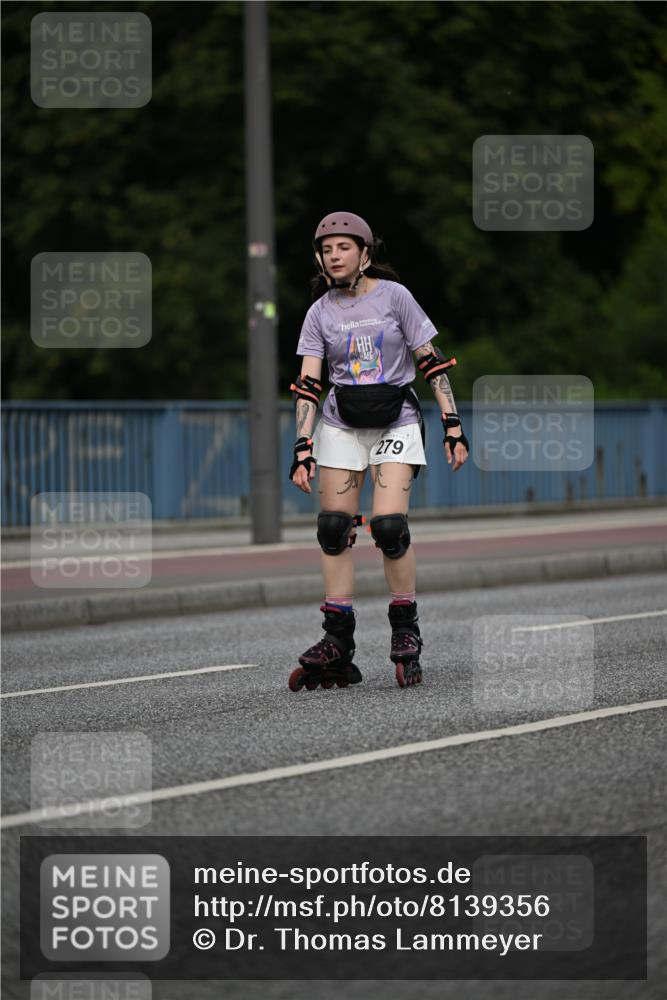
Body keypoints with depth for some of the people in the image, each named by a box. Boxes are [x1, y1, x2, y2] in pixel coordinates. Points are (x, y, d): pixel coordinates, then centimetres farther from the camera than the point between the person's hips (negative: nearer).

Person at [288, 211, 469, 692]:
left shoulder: (394, 296, -4)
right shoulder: (321, 312, 4)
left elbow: (431, 363, -2)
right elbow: (308, 385, 0)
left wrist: (453, 426, -7)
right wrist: (303, 450, -9)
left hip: (396, 421, -3)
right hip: (341, 425, 3)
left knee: (389, 525, -17)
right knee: (335, 530, -4)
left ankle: (406, 633, -1)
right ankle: (337, 647, 2)